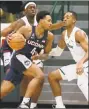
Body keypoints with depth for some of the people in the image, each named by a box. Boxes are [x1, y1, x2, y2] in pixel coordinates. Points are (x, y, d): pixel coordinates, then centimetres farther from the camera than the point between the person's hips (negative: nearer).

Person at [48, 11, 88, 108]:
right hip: (79, 65, 9)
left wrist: (81, 62, -46)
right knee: (52, 76, 12)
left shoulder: (78, 33, -20)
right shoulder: (64, 34, 7)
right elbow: (58, 51, 20)